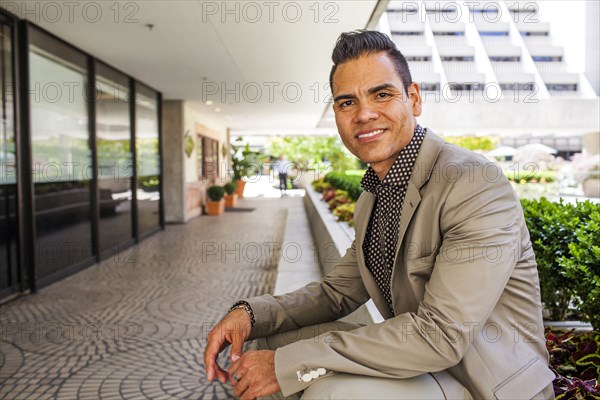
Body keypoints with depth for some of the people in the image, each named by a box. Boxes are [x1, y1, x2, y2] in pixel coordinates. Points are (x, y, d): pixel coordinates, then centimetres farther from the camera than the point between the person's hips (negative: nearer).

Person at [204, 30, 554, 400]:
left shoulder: (477, 186, -22)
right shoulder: (372, 202, 5)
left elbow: (440, 335, -28)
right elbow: (339, 291, 10)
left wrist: (289, 363, -26)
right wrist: (251, 312, -8)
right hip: (416, 367, 7)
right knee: (280, 338, 0)